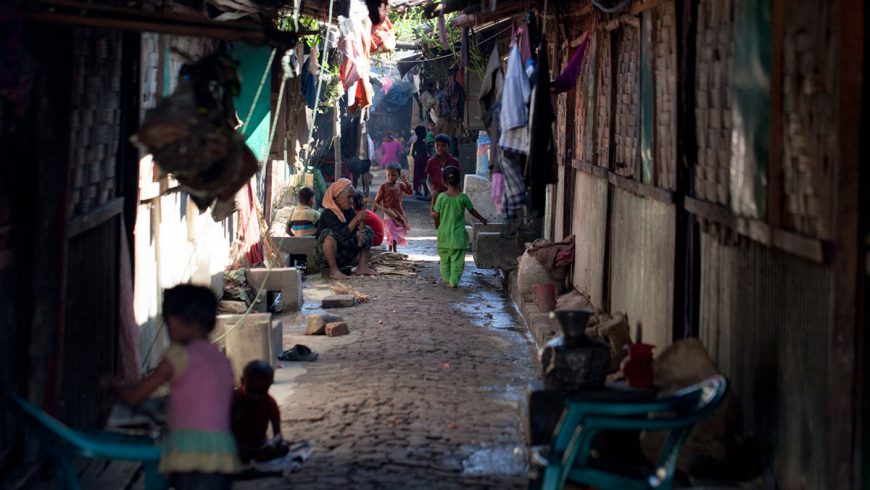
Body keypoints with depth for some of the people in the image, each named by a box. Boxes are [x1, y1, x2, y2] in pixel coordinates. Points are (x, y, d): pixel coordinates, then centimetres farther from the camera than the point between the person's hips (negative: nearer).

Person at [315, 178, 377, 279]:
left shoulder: (349, 211, 3)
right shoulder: (328, 214, -20)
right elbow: (342, 236, -31)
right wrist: (356, 219, -34)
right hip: (325, 256, -8)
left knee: (368, 231, 6)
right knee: (329, 234, -38)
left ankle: (362, 267, -4)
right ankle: (333, 271, -29)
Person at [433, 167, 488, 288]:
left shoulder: (441, 197, -9)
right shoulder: (463, 197, -7)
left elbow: (436, 215, -6)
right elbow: (472, 211, 6)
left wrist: (437, 226, 15)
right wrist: (481, 219, 24)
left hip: (444, 233, 1)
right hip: (458, 234, -1)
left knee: (444, 256, 18)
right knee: (457, 258, 4)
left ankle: (446, 277, 23)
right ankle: (453, 281, 1)